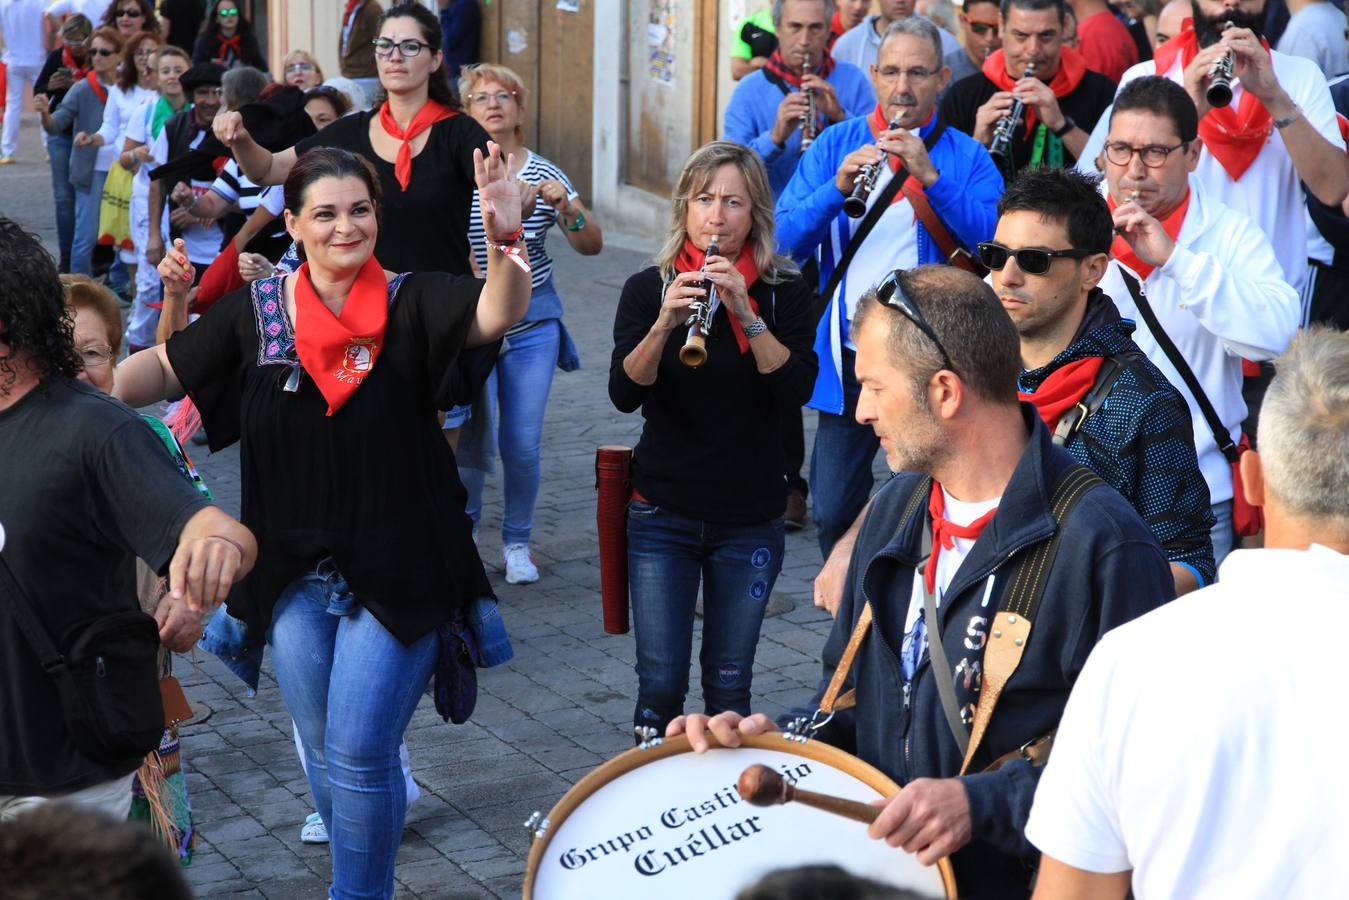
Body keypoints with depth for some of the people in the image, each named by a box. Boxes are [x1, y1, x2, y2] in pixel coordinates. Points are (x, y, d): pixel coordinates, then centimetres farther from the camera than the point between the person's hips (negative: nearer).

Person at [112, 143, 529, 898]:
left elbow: (498, 314, -28)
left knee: (359, 755, -6)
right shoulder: (256, 312, 0)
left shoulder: (411, 303, -10)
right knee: (326, 757, 16)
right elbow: (163, 370, 8)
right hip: (297, 577, 4)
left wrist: (506, 238, -47)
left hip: (396, 574, -4)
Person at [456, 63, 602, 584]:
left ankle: (517, 542, 19)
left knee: (523, 442, 0)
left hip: (533, 323, 2)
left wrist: (563, 202, -15)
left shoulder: (544, 174, 5)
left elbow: (591, 246, 1)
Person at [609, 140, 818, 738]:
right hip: (662, 514, 0)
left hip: (750, 519, 0)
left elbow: (795, 391, -15)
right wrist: (664, 324, -29)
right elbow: (624, 394, -13)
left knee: (728, 684, 5)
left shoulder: (786, 294, 0)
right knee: (660, 683, -4)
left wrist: (748, 316, -27)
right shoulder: (649, 289, 0)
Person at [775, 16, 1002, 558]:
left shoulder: (966, 157, 3)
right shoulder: (836, 145, 8)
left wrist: (930, 175, -22)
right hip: (848, 357, 2)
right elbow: (788, 237, -2)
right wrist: (838, 187, -19)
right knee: (835, 509, 6)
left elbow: (992, 239, -12)